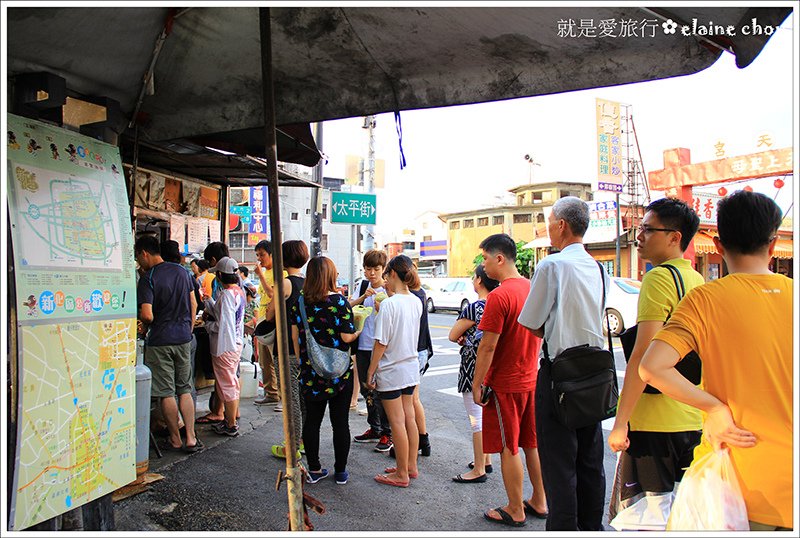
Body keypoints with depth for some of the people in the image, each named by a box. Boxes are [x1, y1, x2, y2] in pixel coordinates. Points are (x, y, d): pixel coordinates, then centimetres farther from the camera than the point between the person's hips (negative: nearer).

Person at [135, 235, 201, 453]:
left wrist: (143, 323, 3)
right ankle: (191, 438, 9)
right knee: (185, 389, 12)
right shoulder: (182, 271, 6)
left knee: (166, 392, 6)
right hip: (183, 337, 5)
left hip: (160, 340, -5)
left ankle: (176, 439, 15)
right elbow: (194, 304, 10)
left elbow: (147, 315, -20)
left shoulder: (148, 278, -12)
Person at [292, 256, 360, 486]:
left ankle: (314, 470, 22)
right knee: (340, 422, 8)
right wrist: (359, 332, 7)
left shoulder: (299, 302, 0)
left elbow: (295, 336, 4)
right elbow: (346, 337, -13)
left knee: (312, 420, 13)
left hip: (310, 372, 3)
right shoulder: (339, 301, -12)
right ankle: (340, 471, 18)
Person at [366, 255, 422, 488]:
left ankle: (402, 474, 16)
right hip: (412, 367, 7)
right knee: (409, 418, 17)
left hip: (391, 371, -7)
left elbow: (381, 343, -19)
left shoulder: (389, 304, -20)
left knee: (397, 423, 4)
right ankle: (411, 466, 30)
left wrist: (370, 373, -10)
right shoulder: (416, 302, 1)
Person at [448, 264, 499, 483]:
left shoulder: (475, 307, -19)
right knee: (486, 416, 19)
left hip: (474, 368, -9)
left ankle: (478, 470, 7)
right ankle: (486, 461, 30)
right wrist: (469, 339, 5)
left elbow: (453, 335, -13)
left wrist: (463, 339, 6)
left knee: (477, 419, -1)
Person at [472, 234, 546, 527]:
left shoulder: (499, 296, -21)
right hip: (532, 380, 8)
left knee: (509, 448, 6)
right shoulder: (533, 289, 4)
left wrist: (476, 384, -12)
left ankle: (515, 511, 18)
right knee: (532, 444, 18)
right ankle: (539, 502, 31)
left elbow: (488, 346, -20)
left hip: (505, 384, -8)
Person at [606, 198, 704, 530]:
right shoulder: (699, 281, 12)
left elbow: (644, 355, -22)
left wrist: (620, 423, -18)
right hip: (693, 420, 9)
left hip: (654, 420, -9)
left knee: (641, 516, 3)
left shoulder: (659, 278, -15)